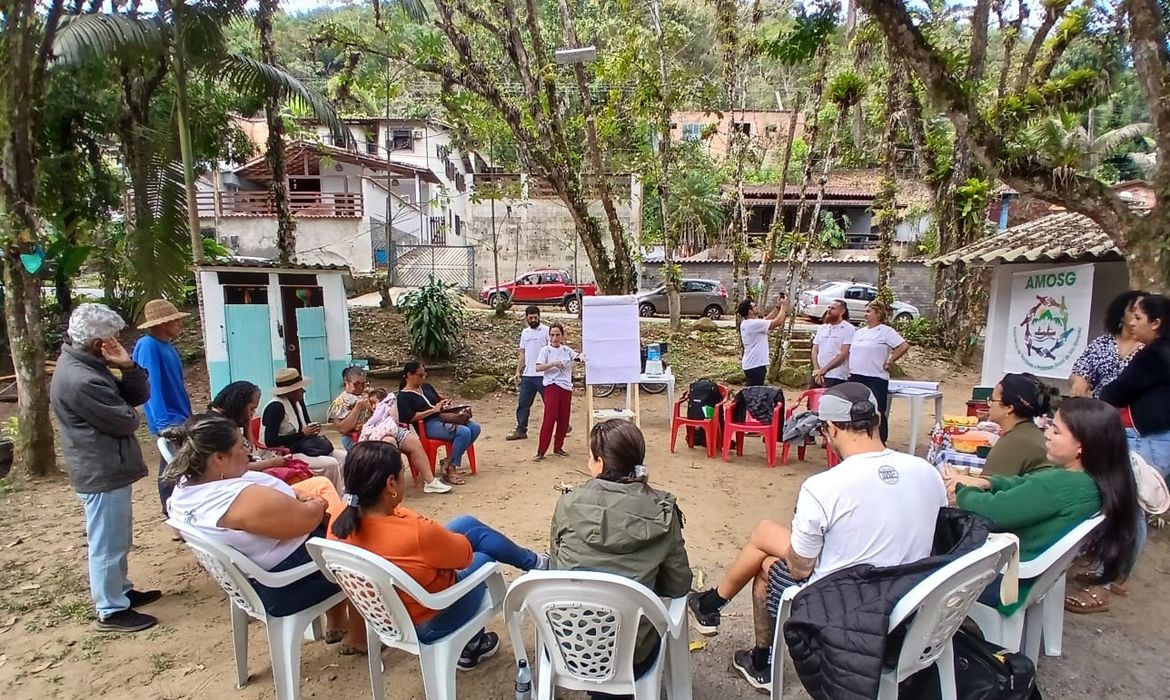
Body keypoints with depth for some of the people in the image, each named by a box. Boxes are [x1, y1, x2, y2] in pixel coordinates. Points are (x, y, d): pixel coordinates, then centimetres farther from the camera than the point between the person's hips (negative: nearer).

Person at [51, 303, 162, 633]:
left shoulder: (89, 365, 8)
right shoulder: (80, 380, -26)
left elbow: (140, 396, 5)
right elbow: (125, 421, -22)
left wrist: (128, 367, -12)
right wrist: (129, 411, 2)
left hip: (108, 468, 11)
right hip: (101, 473, -11)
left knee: (118, 539, 23)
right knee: (107, 543, 2)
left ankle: (121, 590, 38)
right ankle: (111, 611, 15)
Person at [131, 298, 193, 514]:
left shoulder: (168, 346, 10)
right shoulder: (148, 345, -17)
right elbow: (150, 385, -24)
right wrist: (163, 423, -28)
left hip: (179, 417, 9)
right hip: (169, 420, -9)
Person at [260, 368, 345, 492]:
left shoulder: (298, 402, 8)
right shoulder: (275, 407, -17)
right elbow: (270, 442, -22)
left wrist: (312, 429, -4)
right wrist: (302, 434, -18)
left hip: (302, 447, 9)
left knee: (344, 457, -8)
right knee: (330, 464, -25)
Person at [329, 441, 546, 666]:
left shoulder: (340, 523, -19)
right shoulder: (417, 533, -39)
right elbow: (464, 553, -17)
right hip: (429, 625, -6)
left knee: (468, 524, 14)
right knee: (483, 557, 19)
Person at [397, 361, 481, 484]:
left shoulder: (426, 386, 19)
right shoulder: (403, 396, -2)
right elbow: (409, 418, -15)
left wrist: (446, 403, 6)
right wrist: (433, 410, -16)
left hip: (443, 417, 8)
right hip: (429, 425, -8)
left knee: (475, 428, -12)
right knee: (464, 432, -28)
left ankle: (448, 462, -6)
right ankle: (450, 469, -15)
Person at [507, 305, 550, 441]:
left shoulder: (546, 330, -5)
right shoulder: (524, 332, 15)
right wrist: (518, 371, 11)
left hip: (542, 374, -6)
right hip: (527, 375, 6)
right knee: (523, 404, 9)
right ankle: (521, 430, 16)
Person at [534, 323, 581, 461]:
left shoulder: (567, 350, 10)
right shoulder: (546, 350, -3)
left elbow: (580, 358, 7)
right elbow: (538, 368, -12)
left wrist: (583, 356, -16)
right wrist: (553, 364, -25)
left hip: (566, 387, 5)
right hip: (552, 386, -5)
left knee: (564, 419, 8)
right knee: (549, 418, -10)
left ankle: (558, 448, 21)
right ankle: (541, 451, -6)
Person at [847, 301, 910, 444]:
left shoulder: (886, 331, -6)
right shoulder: (859, 332, 15)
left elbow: (904, 346, -15)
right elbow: (851, 352, 23)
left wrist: (888, 363, -11)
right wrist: (851, 370, 10)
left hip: (876, 379, -7)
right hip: (855, 378, 7)